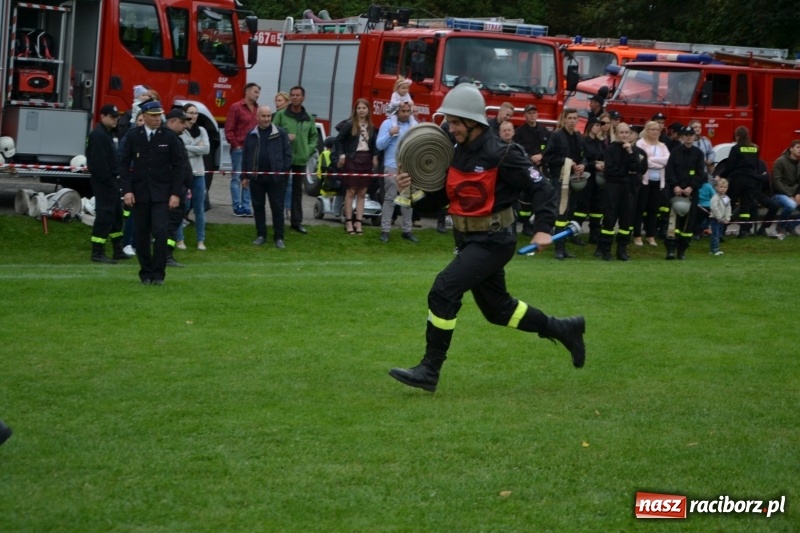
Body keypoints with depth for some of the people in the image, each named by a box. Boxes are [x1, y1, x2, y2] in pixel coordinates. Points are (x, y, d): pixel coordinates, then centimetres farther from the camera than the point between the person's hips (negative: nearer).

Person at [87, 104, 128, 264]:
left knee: (116, 214, 15)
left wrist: (115, 177, 15)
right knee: (104, 215, -10)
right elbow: (99, 161, -22)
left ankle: (118, 250, 21)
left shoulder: (106, 133, 18)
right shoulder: (98, 135, -15)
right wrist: (107, 179, -22)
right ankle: (97, 252, -8)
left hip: (110, 180, 11)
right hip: (104, 181, -11)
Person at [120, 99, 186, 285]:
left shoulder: (169, 137, 1)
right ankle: (145, 273, 14)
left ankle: (158, 274, -8)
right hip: (139, 192, 1)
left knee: (160, 231, -12)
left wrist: (175, 193, -5)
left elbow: (178, 166, 2)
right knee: (142, 234, 4)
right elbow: (124, 164, 3)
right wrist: (126, 190, -6)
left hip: (162, 193, -1)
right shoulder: (133, 136, 2)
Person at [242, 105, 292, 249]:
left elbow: (287, 154, 0)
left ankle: (279, 237, 5)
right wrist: (245, 176, 7)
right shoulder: (251, 135, 9)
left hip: (276, 178, -3)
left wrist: (284, 173, -6)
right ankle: (261, 235, 17)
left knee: (277, 208, 0)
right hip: (256, 177, 3)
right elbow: (246, 156, 12)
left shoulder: (281, 133, 0)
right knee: (258, 206, 8)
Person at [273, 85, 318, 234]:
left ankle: (296, 221, 15)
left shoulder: (309, 118, 9)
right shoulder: (281, 115, -3)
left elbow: (314, 137, 17)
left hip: (301, 159, 4)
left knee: (297, 190, 10)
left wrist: (309, 150, 3)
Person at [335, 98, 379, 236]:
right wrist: (341, 155, -10)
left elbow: (374, 144, 16)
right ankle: (348, 223, 1)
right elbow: (339, 140, -2)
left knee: (362, 193, 4)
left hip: (366, 160, 4)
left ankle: (358, 222, 7)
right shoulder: (349, 125, -5)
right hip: (352, 159, -4)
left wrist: (374, 156, 3)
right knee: (351, 191, -3)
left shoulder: (371, 127, 8)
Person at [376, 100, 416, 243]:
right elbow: (379, 145, -5)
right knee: (389, 198, -4)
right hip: (392, 167, -3)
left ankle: (407, 230, 12)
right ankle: (385, 230, -2)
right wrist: (390, 134, -16)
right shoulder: (388, 123, 1)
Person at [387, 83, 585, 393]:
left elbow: (541, 188, -14)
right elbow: (440, 197, 9)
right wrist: (413, 186, -10)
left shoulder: (500, 155, -17)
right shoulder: (457, 153, 5)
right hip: (471, 240, 9)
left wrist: (544, 229, -24)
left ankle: (429, 371, -12)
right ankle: (564, 330, 37)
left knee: (444, 291, -18)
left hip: (494, 241, -9)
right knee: (497, 309, 19)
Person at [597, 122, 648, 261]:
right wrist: (627, 172, -5)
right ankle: (605, 249, -1)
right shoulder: (610, 149, 1)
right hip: (613, 187, -3)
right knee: (609, 218, -5)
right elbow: (610, 169, -10)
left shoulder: (636, 150, 9)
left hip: (630, 188, 3)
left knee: (627, 218, 3)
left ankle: (622, 249, 10)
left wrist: (630, 153, -12)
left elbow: (638, 169, -5)